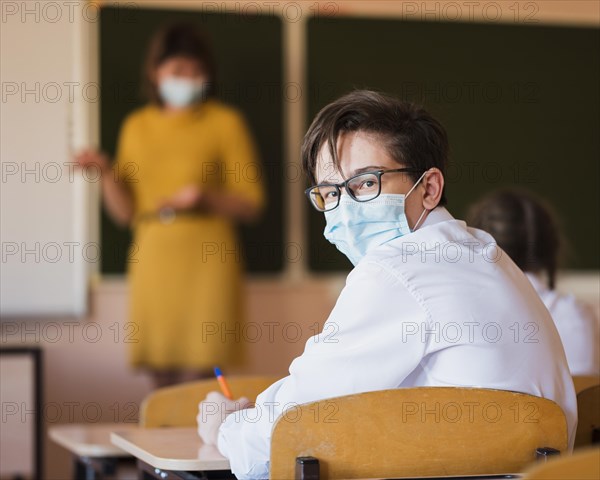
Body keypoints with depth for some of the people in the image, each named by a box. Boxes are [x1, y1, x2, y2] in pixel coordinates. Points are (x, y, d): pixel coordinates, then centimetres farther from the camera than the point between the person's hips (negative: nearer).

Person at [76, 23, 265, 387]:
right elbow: (126, 212, 11)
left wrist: (207, 199, -16)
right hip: (153, 263, 3)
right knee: (163, 383, 4)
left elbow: (251, 205, 1)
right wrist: (106, 172, -5)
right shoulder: (137, 126, 12)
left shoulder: (225, 122, 3)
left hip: (205, 264, -3)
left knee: (197, 382, -10)